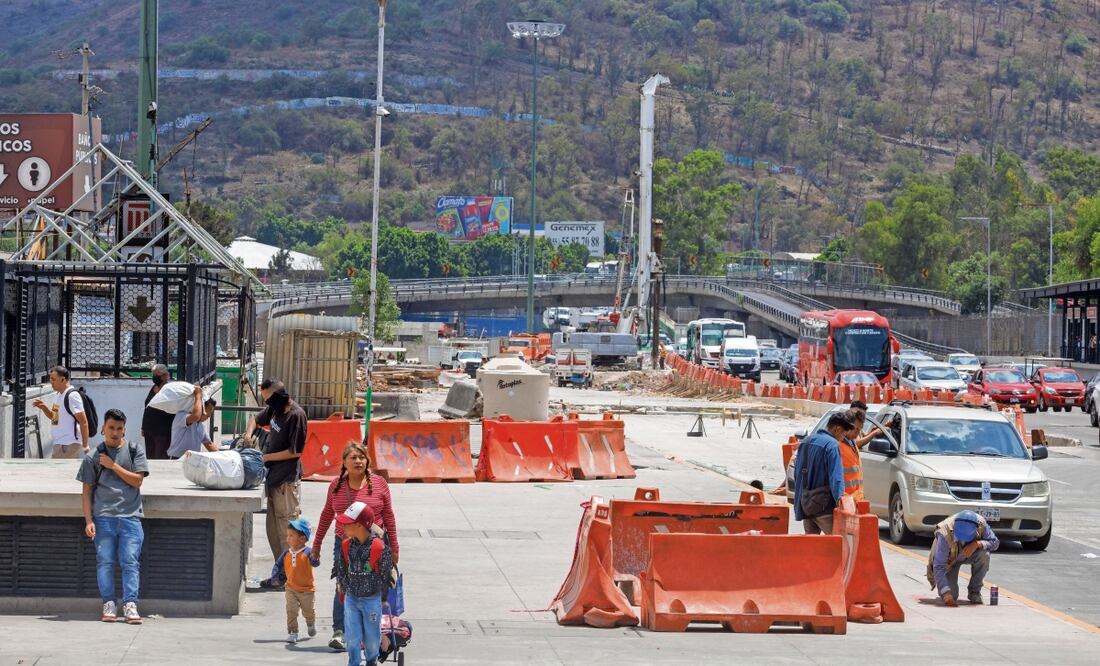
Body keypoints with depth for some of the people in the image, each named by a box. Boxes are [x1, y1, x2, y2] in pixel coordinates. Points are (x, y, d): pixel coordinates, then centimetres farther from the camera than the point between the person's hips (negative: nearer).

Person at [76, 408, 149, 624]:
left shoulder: (135, 451, 10)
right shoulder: (93, 457, 8)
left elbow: (137, 480, -1)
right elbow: (87, 491, 6)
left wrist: (113, 465, -4)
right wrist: (88, 521, -2)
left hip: (130, 517, 0)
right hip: (103, 517, 0)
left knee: (130, 562, -7)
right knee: (105, 561, -2)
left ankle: (130, 604, -10)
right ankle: (109, 604, 1)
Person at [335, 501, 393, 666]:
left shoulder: (379, 547, -18)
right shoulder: (346, 545, -4)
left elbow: (385, 573, -9)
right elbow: (341, 568, 9)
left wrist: (377, 593, -4)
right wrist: (343, 586, 2)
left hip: (372, 599, -3)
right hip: (351, 598, 3)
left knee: (372, 636, 12)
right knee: (352, 637, 2)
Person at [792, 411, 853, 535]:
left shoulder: (806, 442, 14)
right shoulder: (831, 444, -13)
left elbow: (797, 472, 22)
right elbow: (835, 476, -23)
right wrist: (839, 496, -29)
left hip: (805, 503, 8)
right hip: (823, 505, -8)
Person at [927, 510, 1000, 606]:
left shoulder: (981, 524, -32)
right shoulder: (945, 535, -39)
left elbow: (995, 542, -19)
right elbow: (939, 567, -38)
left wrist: (977, 544, -40)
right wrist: (946, 593, -47)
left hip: (970, 554, 3)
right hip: (950, 559, -3)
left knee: (984, 555, -31)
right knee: (951, 595, -17)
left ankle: (974, 591, -9)